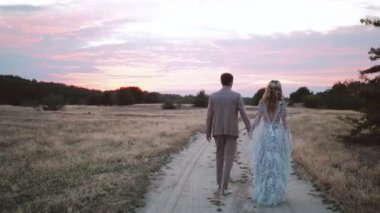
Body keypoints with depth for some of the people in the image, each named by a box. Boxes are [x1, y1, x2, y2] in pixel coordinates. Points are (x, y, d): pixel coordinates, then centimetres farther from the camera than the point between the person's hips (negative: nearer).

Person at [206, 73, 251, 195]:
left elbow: (209, 116, 0)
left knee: (220, 157, 16)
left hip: (218, 131, 3)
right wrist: (250, 130, -2)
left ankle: (220, 185, 17)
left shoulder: (213, 96, -1)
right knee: (229, 159, 2)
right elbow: (243, 115, -9)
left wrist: (208, 132, 10)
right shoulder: (237, 96, -7)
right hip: (231, 131, -2)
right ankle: (224, 187, -4)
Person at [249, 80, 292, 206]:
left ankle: (262, 194, 15)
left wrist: (251, 131, 10)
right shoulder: (281, 103, -4)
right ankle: (275, 195, 9)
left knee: (263, 164, 9)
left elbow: (257, 119, -1)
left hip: (265, 134, 1)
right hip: (278, 134, -1)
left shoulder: (262, 103, -2)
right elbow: (284, 122, -3)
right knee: (277, 165, 6)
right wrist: (287, 136, 4)